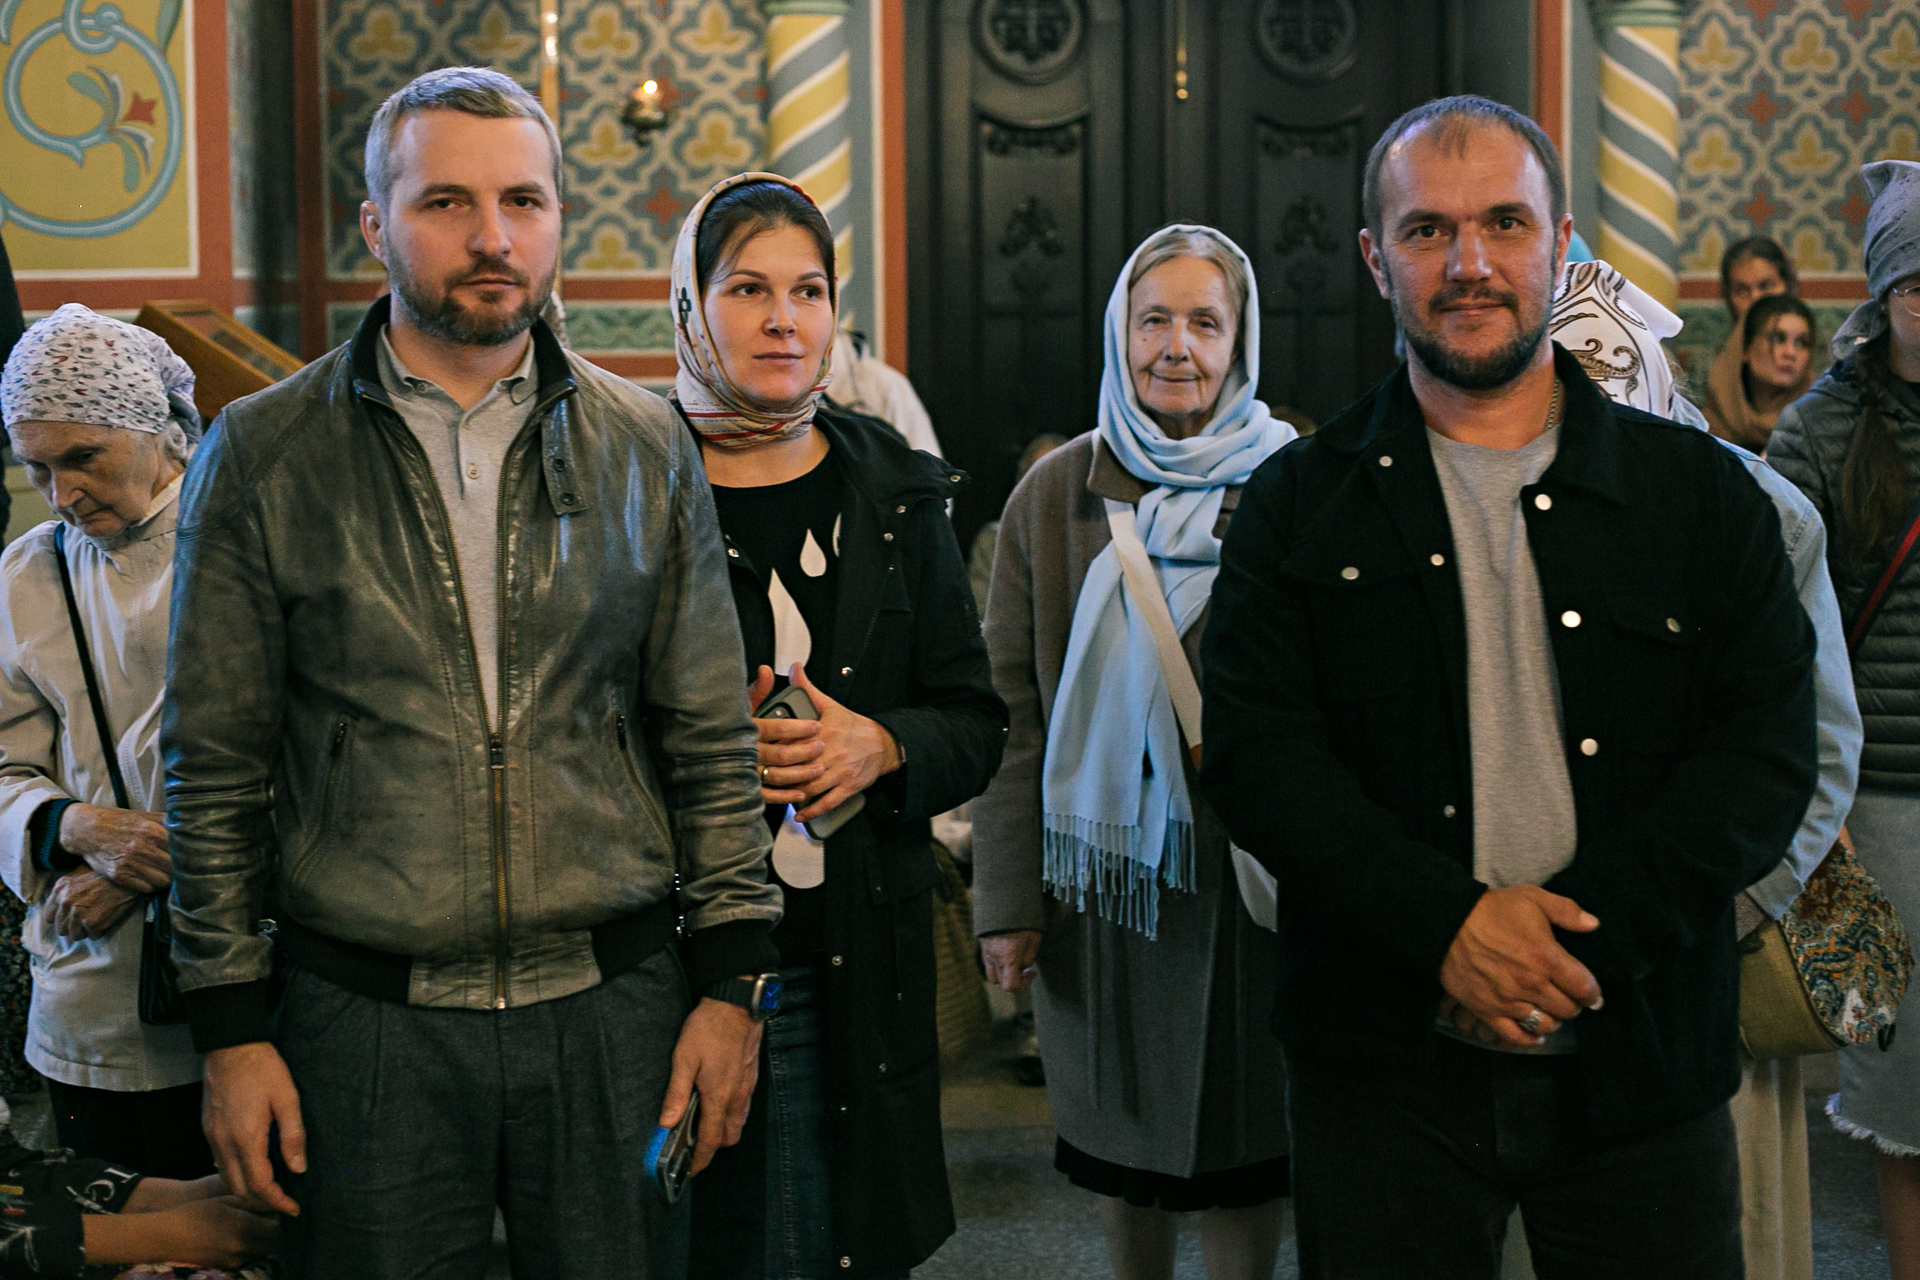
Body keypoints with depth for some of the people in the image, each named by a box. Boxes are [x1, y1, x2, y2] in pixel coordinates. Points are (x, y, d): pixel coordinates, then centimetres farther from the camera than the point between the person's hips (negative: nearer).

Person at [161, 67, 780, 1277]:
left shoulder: (646, 448, 4)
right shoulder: (262, 453, 0)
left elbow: (711, 740, 6)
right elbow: (218, 763, 2)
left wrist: (732, 981, 2)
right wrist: (232, 1026, 0)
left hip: (613, 1006, 1)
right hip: (365, 1016, -1)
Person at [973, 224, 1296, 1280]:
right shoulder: (1057, 491, 3)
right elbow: (1015, 703, 3)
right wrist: (1006, 896, -1)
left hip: (1249, 864, -1)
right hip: (1099, 865, 2)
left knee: (1242, 1126, 6)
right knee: (1122, 1127, 13)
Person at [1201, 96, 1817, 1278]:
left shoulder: (1704, 494, 4)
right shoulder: (1298, 505, 3)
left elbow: (1769, 750, -3)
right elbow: (1258, 755, -6)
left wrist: (1582, 925, -15)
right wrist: (1448, 921, -18)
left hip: (1642, 1060, 1)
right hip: (1384, 1063, 0)